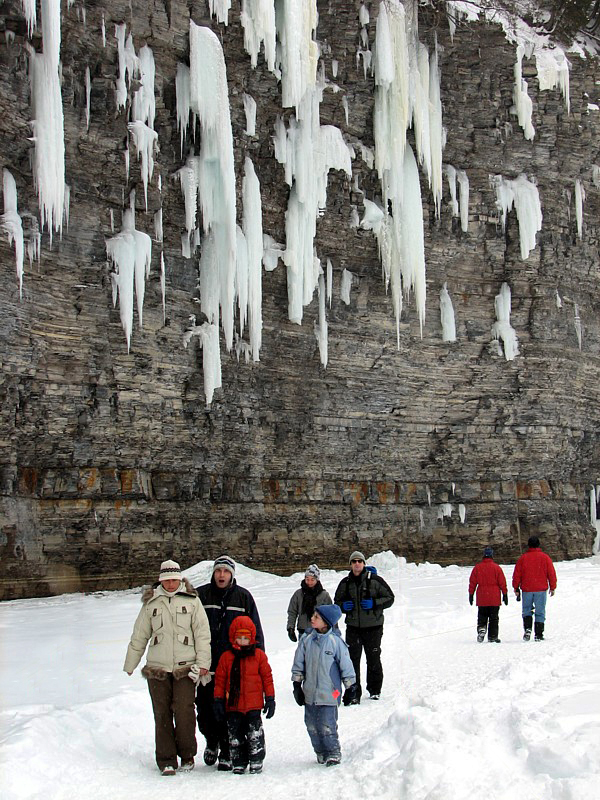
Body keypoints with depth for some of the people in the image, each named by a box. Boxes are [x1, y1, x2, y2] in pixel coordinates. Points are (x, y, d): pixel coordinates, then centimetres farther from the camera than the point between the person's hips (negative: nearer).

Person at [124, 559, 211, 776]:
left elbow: (202, 634, 3)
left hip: (185, 668, -2)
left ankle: (187, 755, 9)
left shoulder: (192, 601, 5)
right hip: (157, 668, 2)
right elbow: (139, 637, 16)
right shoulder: (151, 603, 10)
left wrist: (203, 663, -5)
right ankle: (166, 760, 8)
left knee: (184, 711, -9)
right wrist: (129, 665, 18)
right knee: (162, 714, 1)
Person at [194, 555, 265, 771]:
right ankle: (211, 741, 32)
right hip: (205, 663, 1)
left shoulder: (243, 597, 6)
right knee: (204, 707, 5)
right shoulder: (200, 595, 4)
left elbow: (255, 631, 10)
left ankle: (226, 753, 13)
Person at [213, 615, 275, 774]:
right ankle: (238, 763, 17)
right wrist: (218, 700, 4)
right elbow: (220, 680, 6)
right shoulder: (226, 657, 2)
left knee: (255, 733, -2)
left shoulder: (259, 656, 1)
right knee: (235, 735, 7)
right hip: (233, 705, 2)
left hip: (253, 704, -2)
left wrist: (270, 698, 3)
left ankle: (256, 761, 9)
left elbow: (267, 677, 5)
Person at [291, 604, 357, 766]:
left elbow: (346, 666, -1)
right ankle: (320, 752, 27)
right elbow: (298, 664, 9)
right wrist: (297, 685, 8)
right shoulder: (307, 640, 1)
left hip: (329, 693, -4)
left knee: (327, 725, -5)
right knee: (312, 725, 10)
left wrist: (351, 688, 2)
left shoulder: (335, 641, -9)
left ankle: (333, 753, 13)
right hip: (310, 693, 4)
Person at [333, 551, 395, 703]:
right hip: (353, 627, 2)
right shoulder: (345, 583, 7)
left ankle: (375, 690, 24)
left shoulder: (375, 580, -3)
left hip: (373, 627, -2)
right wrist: (343, 606, -5)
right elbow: (337, 601, 18)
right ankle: (354, 693, 6)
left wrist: (374, 603, -16)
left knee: (373, 659, 7)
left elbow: (389, 598, -1)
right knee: (352, 659, -1)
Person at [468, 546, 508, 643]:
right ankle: (492, 636, 4)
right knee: (493, 618, 5)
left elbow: (472, 582, 4)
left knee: (482, 616, 12)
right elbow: (502, 582, -3)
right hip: (494, 598, -2)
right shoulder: (496, 567, -5)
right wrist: (505, 594, 5)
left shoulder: (477, 567, 1)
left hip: (481, 598, 2)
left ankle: (481, 628, -13)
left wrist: (471, 594, 12)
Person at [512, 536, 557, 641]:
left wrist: (516, 588, 9)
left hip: (527, 590, 0)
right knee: (540, 613, 5)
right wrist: (552, 587, 12)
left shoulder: (523, 558, 0)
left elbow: (517, 574, 1)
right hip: (541, 589, 0)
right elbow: (551, 573, 3)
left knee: (527, 611, 12)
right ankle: (538, 635, 2)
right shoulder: (545, 557, 0)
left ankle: (527, 629, -10)